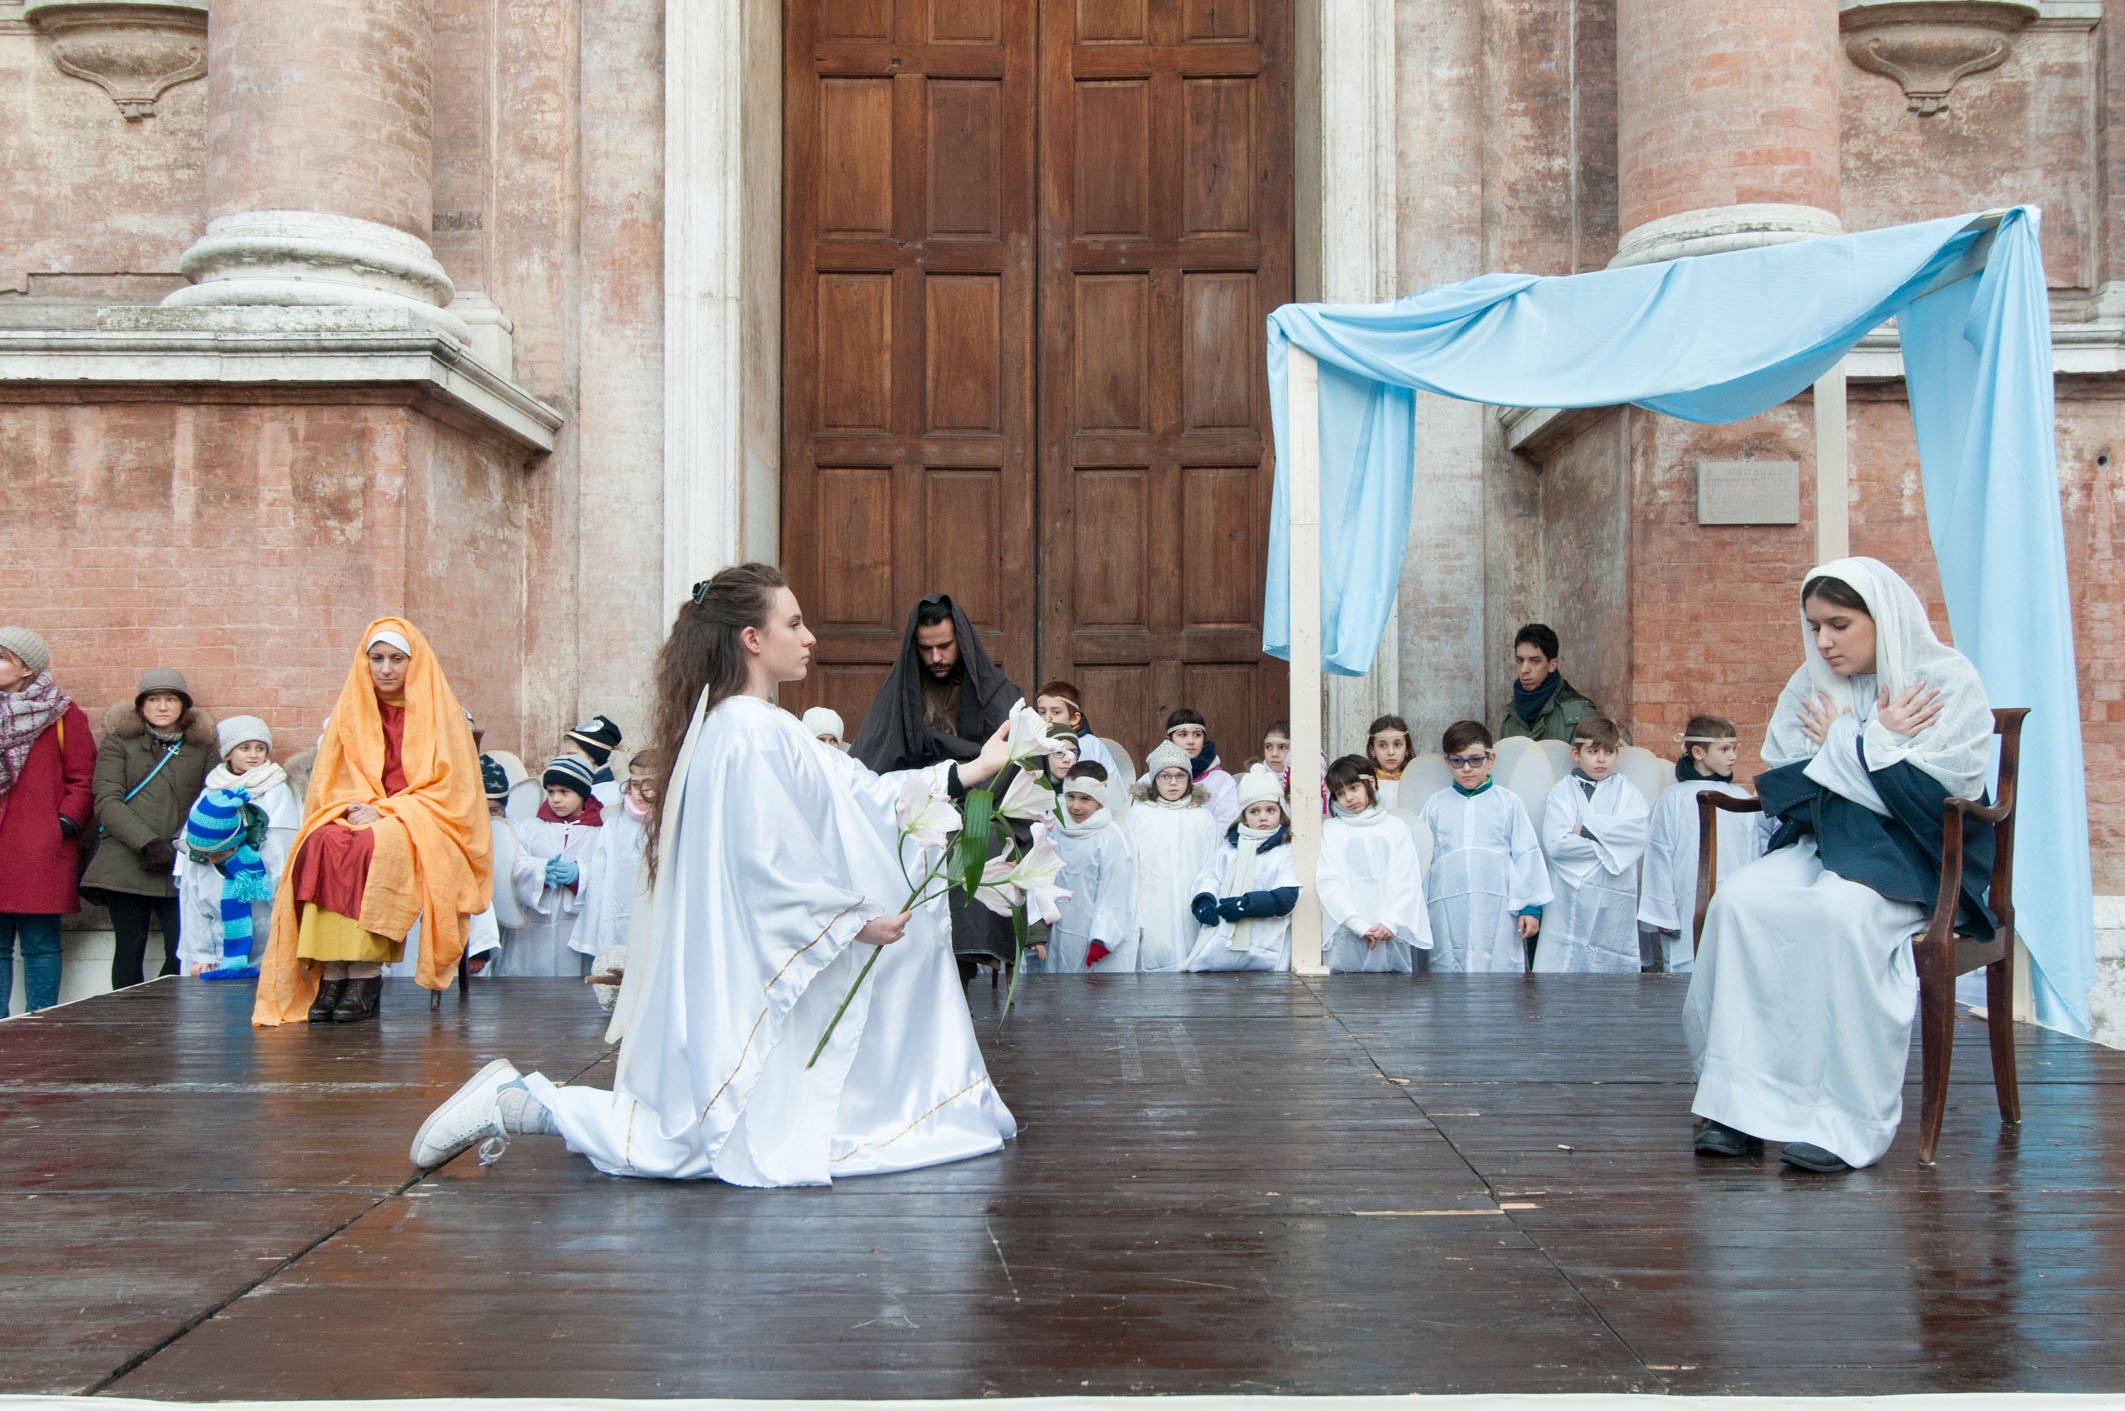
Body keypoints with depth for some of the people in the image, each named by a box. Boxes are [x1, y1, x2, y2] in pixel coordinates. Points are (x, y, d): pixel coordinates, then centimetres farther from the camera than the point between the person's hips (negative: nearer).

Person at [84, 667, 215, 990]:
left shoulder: (203, 746, 14)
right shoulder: (118, 741, 8)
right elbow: (107, 803, -2)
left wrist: (179, 845, -8)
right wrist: (148, 843, -13)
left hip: (180, 867, 1)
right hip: (126, 864, -1)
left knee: (184, 950, -9)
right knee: (130, 948, 0)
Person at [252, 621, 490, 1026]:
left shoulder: (440, 712, 6)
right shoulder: (350, 711, 16)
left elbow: (447, 788, -1)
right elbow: (328, 783, 13)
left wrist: (385, 811, -13)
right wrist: (354, 807, -9)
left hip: (423, 827, -3)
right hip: (355, 816, 3)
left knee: (374, 845, -36)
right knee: (322, 844, -31)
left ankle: (367, 975, -34)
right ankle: (332, 973, -35)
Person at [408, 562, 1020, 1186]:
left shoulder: (756, 727, 16)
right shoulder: (756, 733, -17)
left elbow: (861, 791, 17)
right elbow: (772, 865, -21)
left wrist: (971, 771, 15)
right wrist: (856, 918, -10)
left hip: (748, 966, 10)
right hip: (742, 978, -10)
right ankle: (513, 1104, -2)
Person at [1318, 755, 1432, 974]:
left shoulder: (1395, 828, 13)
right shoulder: (1331, 830, 9)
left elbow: (1409, 881, 6)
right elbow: (1327, 882, 0)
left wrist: (1391, 923, -9)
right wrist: (1360, 926, -10)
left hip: (1393, 934, 1)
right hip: (1348, 935, -1)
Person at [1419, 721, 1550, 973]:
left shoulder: (1508, 802, 6)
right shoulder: (1435, 805, 9)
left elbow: (1526, 856, 5)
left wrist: (1530, 906, 1)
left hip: (1497, 909, -1)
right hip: (1448, 911, 1)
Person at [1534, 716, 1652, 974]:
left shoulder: (1627, 791, 10)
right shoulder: (1562, 792, 5)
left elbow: (1640, 833, -10)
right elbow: (1555, 843, -10)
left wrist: (1586, 830, -11)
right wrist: (1609, 842, -8)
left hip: (1613, 898, 2)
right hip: (1569, 900, -1)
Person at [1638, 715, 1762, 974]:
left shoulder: (1741, 797, 10)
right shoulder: (1673, 799, 0)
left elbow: (1755, 855, 13)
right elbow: (1658, 858, 0)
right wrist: (1663, 914, -3)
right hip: (1691, 911, -3)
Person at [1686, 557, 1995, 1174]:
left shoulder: (1948, 681, -5)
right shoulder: (1811, 685, 12)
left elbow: (1936, 798, -16)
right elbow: (1780, 785, 5)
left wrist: (1846, 746, -7)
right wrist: (1877, 743, -4)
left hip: (1914, 858, -5)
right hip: (1825, 842, 5)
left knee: (1840, 910, -36)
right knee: (1740, 899, -25)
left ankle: (1848, 1121, -30)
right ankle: (1744, 1104, -26)